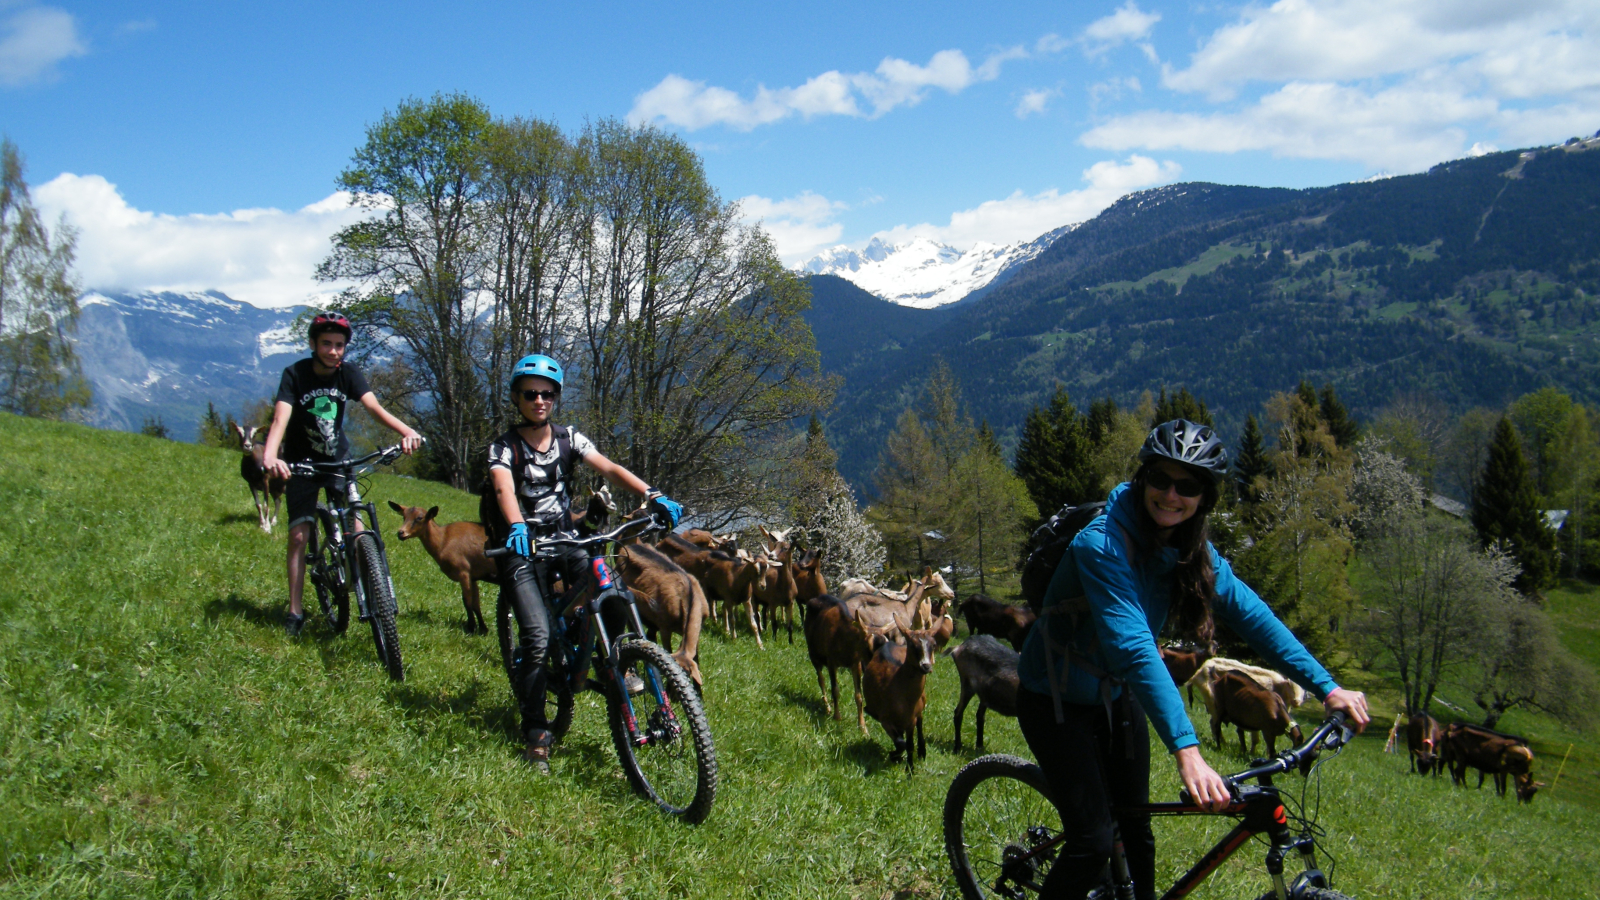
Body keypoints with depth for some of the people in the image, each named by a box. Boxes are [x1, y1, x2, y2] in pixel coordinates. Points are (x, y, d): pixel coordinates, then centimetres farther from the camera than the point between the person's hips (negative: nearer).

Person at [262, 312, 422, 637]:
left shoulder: (348, 373, -11)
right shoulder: (295, 374, -17)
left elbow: (374, 406, -25)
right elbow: (281, 418, -30)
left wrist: (406, 431, -44)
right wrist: (270, 456, -50)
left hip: (338, 459, 2)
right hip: (302, 463, -2)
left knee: (357, 531, -10)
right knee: (299, 535, -6)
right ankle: (295, 612, 3)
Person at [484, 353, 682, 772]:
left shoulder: (568, 439, 5)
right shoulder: (504, 447, -4)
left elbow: (607, 467, -10)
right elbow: (504, 487, -25)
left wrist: (653, 495, -27)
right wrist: (517, 527, -46)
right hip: (524, 547, -3)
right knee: (537, 637, -17)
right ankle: (535, 732, -4)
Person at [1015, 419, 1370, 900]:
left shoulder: (1189, 548, -7)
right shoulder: (1103, 544, -31)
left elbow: (1249, 611, -6)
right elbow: (1133, 648, -40)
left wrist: (1326, 686, -13)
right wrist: (1186, 750, -47)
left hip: (1116, 698, 7)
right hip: (1056, 702, -7)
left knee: (1137, 832, 12)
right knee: (1092, 843, -11)